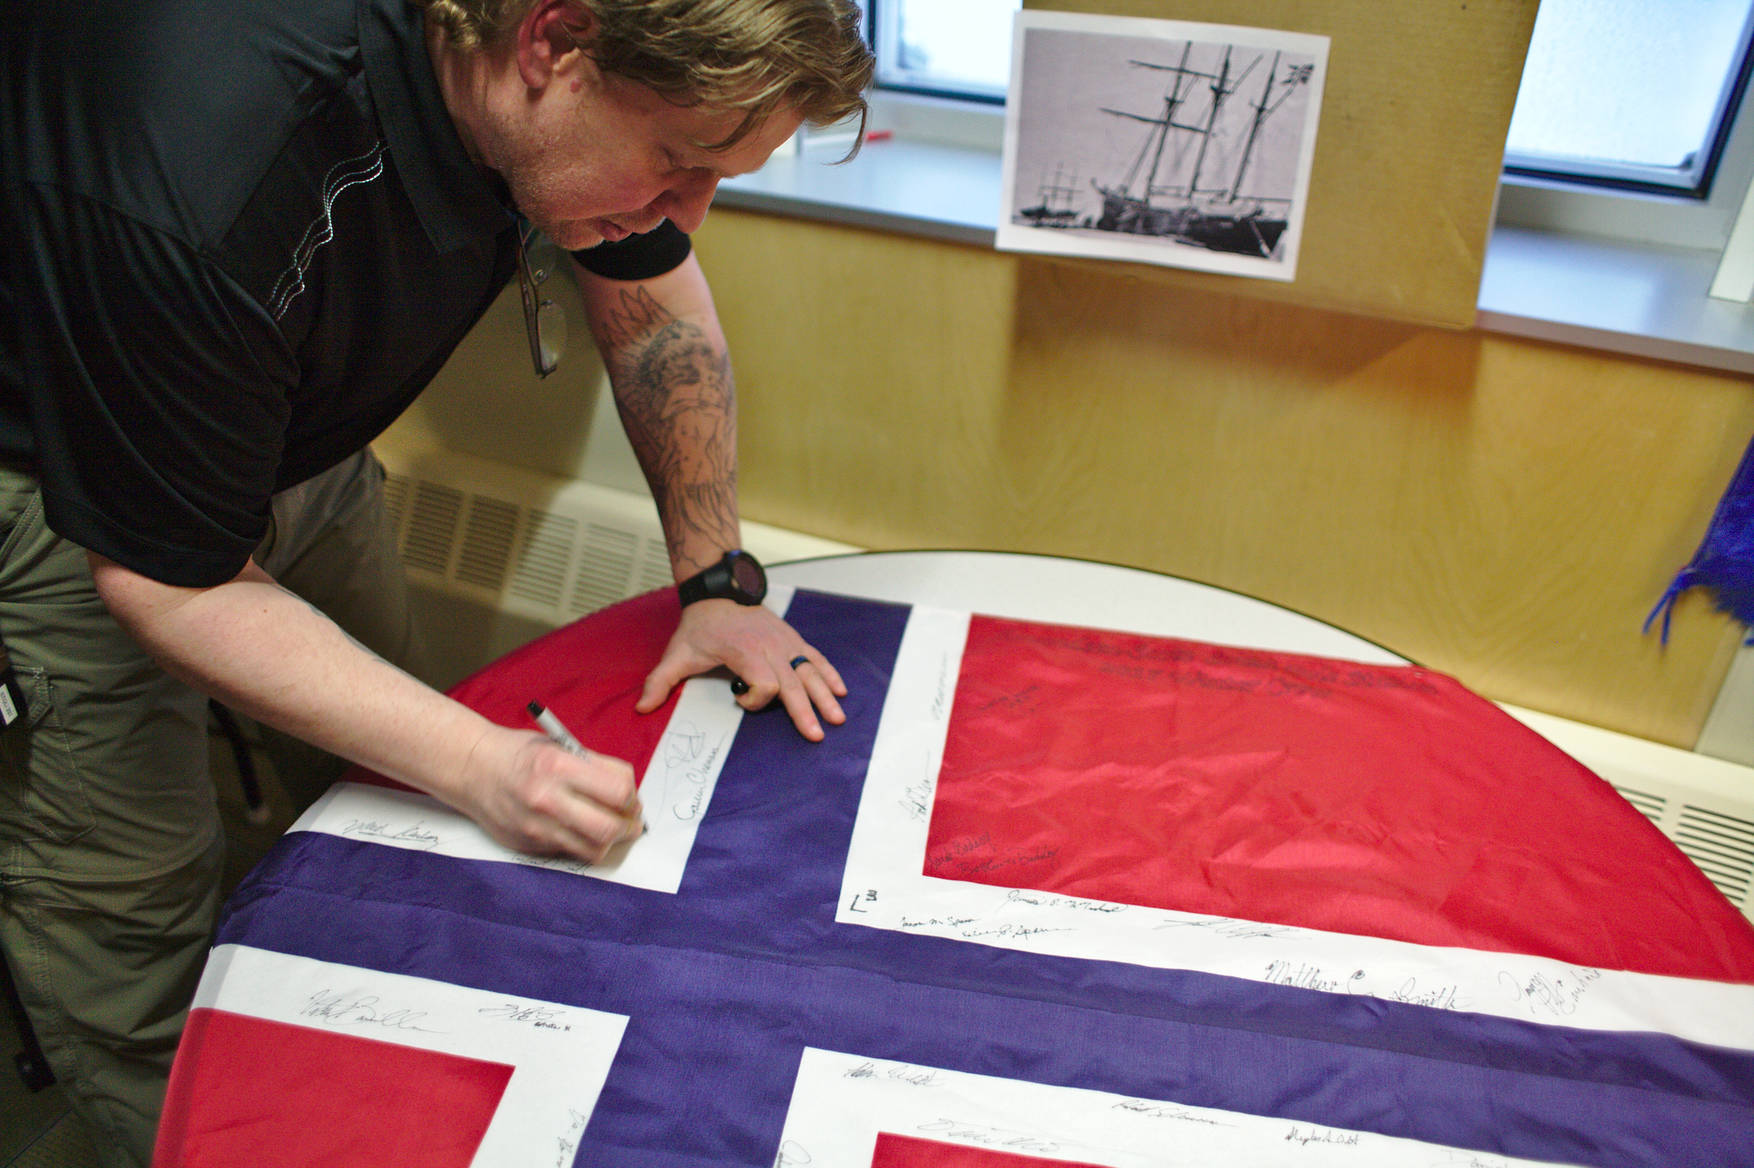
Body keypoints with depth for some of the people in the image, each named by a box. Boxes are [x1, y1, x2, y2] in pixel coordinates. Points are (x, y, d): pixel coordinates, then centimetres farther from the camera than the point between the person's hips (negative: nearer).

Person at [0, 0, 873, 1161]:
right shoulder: (205, 180, -42)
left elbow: (653, 298, -5)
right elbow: (170, 583, -29)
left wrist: (716, 579, -9)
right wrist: (477, 762, -34)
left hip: (292, 427, 6)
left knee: (379, 778, 11)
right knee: (128, 894, -1)